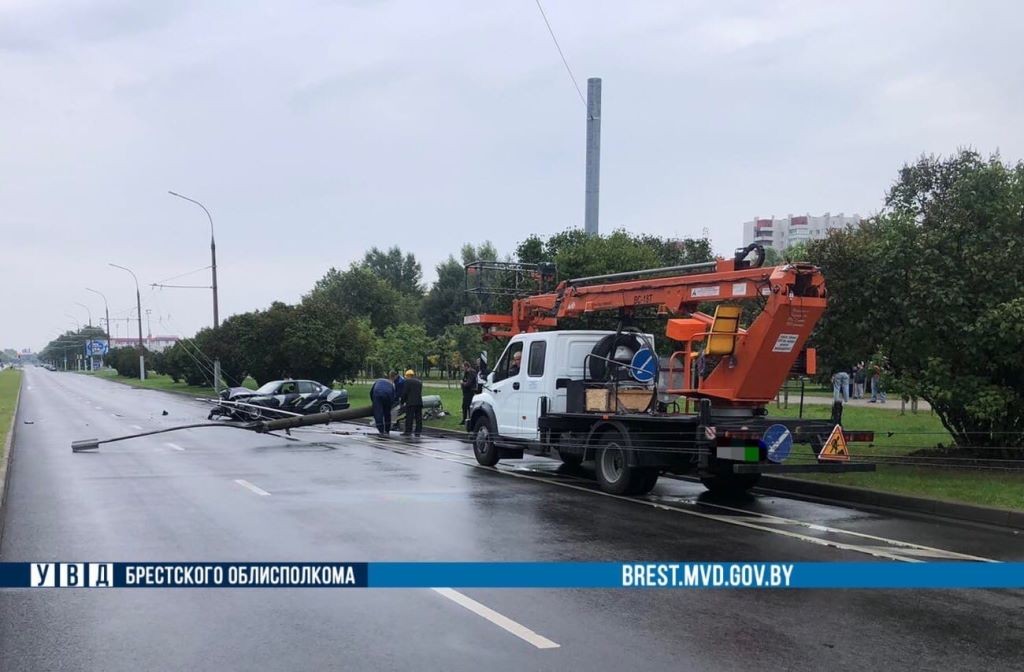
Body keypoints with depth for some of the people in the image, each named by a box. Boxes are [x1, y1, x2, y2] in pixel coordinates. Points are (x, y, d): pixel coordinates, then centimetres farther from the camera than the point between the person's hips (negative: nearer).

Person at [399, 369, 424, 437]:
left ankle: (408, 431, -6)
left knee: (409, 417, -5)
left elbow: (404, 392, -7)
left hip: (411, 402, -6)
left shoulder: (407, 381, -4)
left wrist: (402, 401, 3)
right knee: (418, 417, 6)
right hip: (419, 402, 6)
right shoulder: (419, 382, 18)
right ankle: (418, 431, 5)